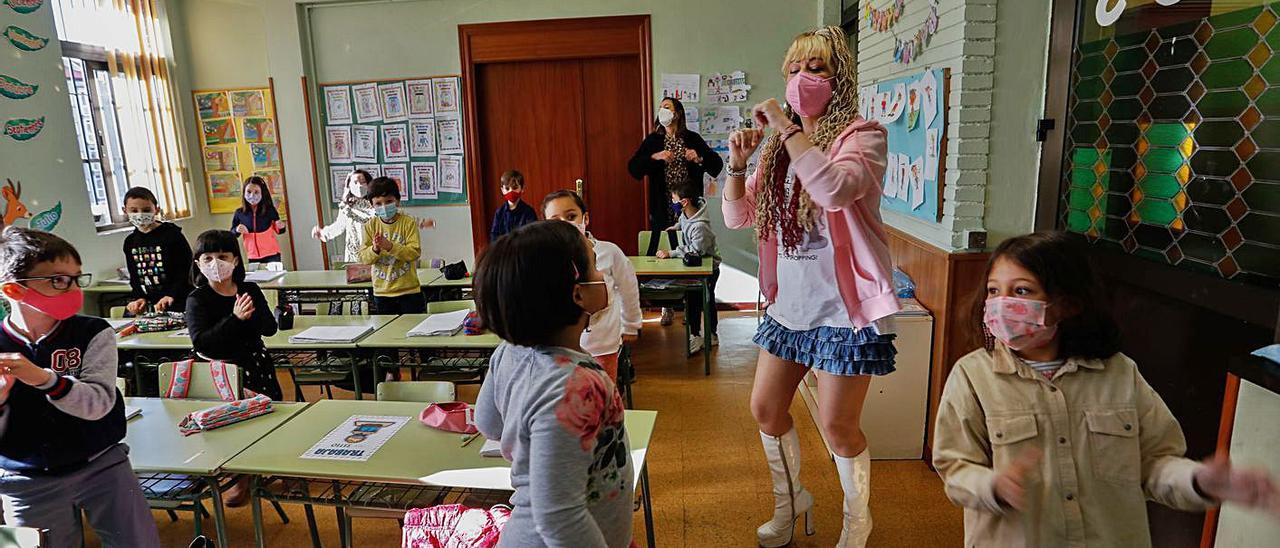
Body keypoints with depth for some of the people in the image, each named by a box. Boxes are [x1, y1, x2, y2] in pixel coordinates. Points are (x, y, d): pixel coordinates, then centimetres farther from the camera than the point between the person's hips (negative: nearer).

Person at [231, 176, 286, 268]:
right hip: (253, 256, 2)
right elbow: (232, 234, 8)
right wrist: (237, 230, -13)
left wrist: (280, 227, -16)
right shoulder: (239, 213, -3)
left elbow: (277, 230, 5)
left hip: (271, 253, -2)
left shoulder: (270, 210, -7)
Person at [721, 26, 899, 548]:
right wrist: (737, 164, -8)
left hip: (843, 308, -6)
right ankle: (790, 499, 38)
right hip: (788, 304, 6)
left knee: (837, 425, 3)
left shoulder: (861, 135, -10)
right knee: (765, 409, 12)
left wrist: (786, 128, -25)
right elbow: (737, 217, 8)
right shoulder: (779, 146, 8)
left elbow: (836, 188, -33)